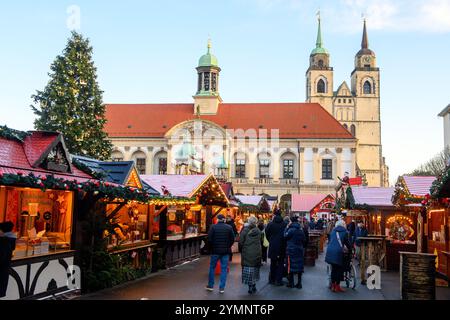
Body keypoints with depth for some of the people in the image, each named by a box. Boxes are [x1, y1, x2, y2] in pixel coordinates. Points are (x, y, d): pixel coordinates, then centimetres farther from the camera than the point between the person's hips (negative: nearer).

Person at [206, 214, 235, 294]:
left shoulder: (213, 227, -7)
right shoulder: (229, 227, -3)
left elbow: (209, 239, -8)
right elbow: (232, 239, -1)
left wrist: (212, 247, 8)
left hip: (215, 251, -1)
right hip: (226, 251, 1)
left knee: (212, 267, 14)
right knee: (224, 269, 7)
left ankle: (210, 286, 20)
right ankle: (222, 288, 7)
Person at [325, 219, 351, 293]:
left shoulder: (333, 231, 17)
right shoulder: (345, 232, 3)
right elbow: (347, 242, 8)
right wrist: (350, 250, 25)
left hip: (330, 251, 5)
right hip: (338, 252, -5)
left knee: (333, 268, 14)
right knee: (340, 269, 6)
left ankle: (333, 286, 18)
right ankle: (337, 286, 8)